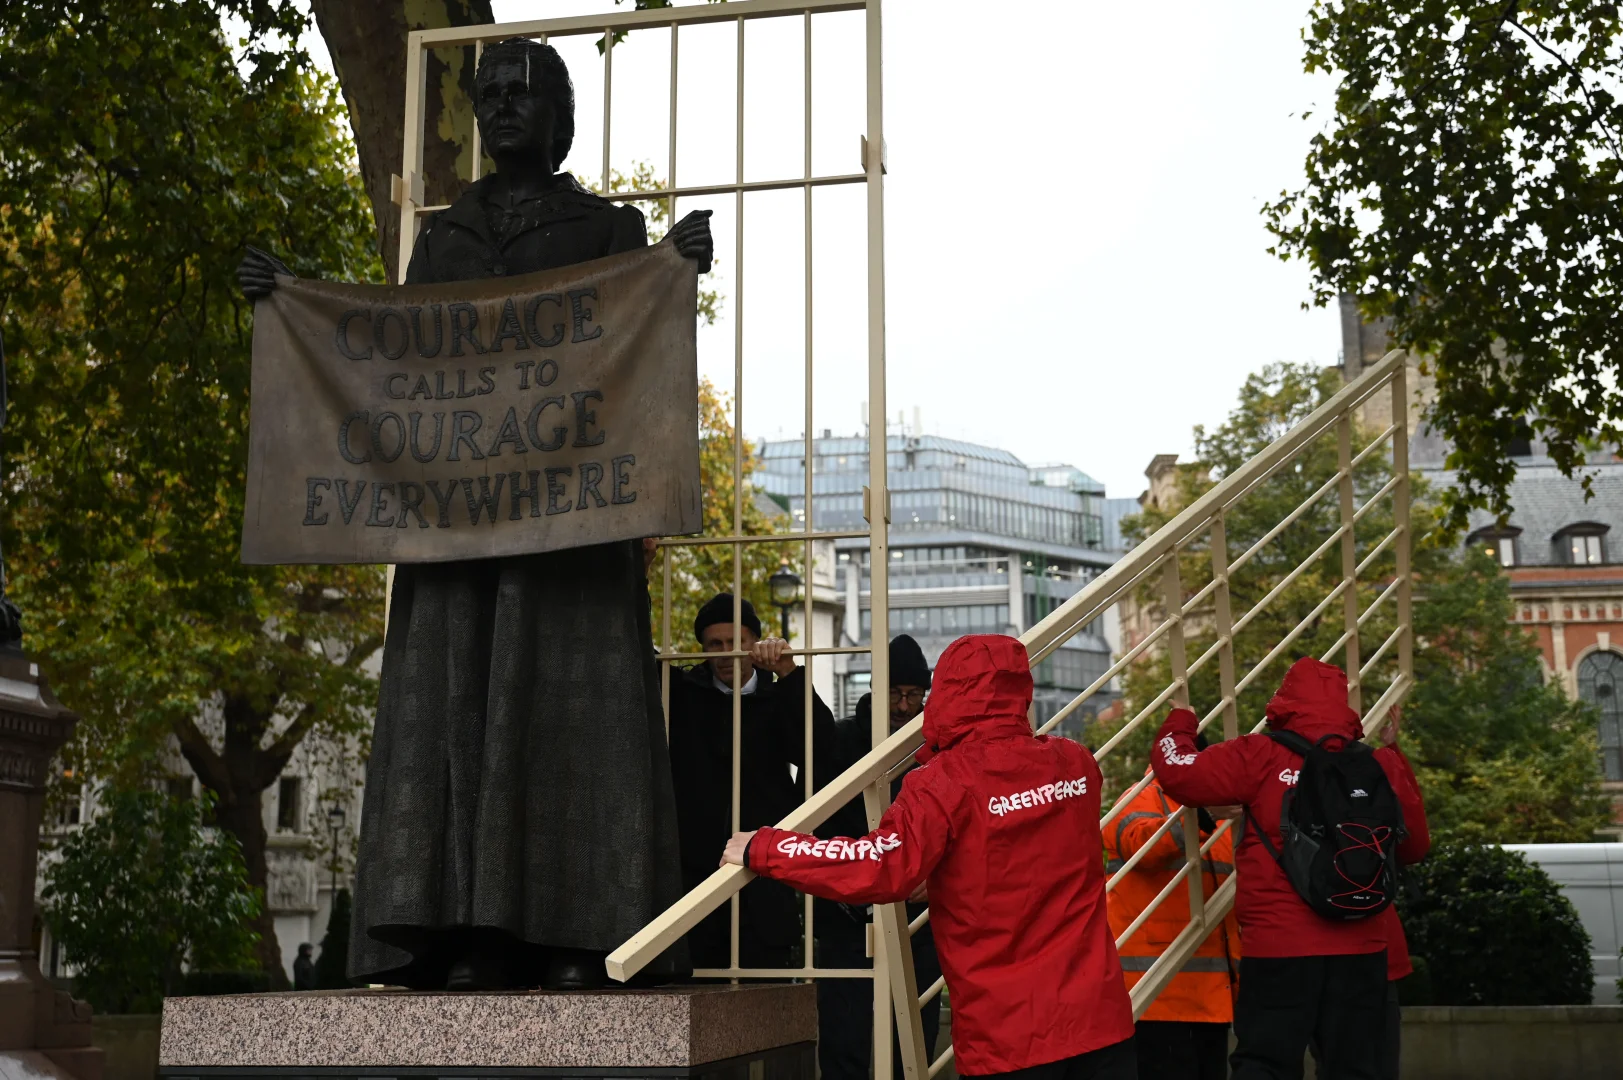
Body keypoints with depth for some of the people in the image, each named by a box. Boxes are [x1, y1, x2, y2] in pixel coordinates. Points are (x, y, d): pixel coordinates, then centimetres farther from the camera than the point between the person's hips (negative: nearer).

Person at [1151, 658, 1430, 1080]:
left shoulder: (1261, 757, -6)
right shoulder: (1381, 766, 3)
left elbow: (1178, 773, -8)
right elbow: (1414, 846, 15)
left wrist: (1179, 724, 14)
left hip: (1279, 947, -3)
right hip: (1360, 948, 3)